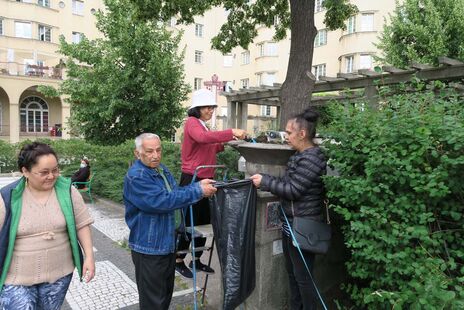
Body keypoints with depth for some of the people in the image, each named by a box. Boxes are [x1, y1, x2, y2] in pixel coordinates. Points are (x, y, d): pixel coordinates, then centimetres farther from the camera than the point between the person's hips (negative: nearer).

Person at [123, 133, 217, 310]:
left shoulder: (161, 169, 7)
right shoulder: (136, 177, -23)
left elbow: (175, 194, 13)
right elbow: (162, 201, -32)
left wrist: (198, 185, -6)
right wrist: (198, 190, -27)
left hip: (169, 242, 9)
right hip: (150, 248, -9)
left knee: (166, 292, 25)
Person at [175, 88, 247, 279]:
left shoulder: (203, 125, 17)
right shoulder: (192, 123, -11)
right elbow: (203, 137, -32)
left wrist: (224, 144, 5)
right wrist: (231, 133, -35)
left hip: (205, 179, 9)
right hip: (192, 179, -9)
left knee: (204, 221, 13)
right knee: (189, 222, 1)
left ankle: (196, 260, 28)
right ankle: (178, 262, 19)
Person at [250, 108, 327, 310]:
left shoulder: (311, 158, -21)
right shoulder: (301, 156, 11)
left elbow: (293, 190, -22)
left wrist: (265, 182, -15)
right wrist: (266, 182, 7)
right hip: (292, 224, 10)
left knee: (303, 275, 5)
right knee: (292, 271, 21)